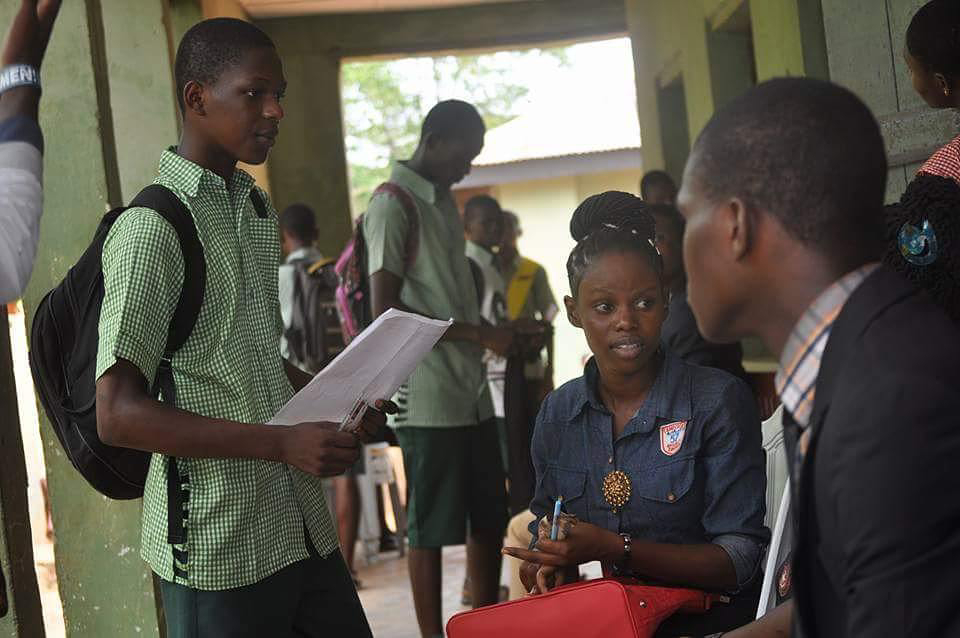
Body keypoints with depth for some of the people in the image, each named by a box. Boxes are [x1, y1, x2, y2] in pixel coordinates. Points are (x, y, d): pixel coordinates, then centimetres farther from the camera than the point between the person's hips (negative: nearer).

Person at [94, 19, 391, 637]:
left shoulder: (258, 210, 13)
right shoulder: (151, 226, -14)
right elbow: (119, 414, -18)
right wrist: (282, 442, -23)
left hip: (304, 526, 8)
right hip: (219, 545, -7)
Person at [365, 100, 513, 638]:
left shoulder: (445, 201, 17)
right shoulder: (393, 205, -9)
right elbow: (386, 309, -15)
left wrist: (498, 334, 8)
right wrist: (478, 334, -16)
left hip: (472, 391, 8)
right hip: (427, 398, -8)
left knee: (489, 520, 13)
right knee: (431, 529, -1)